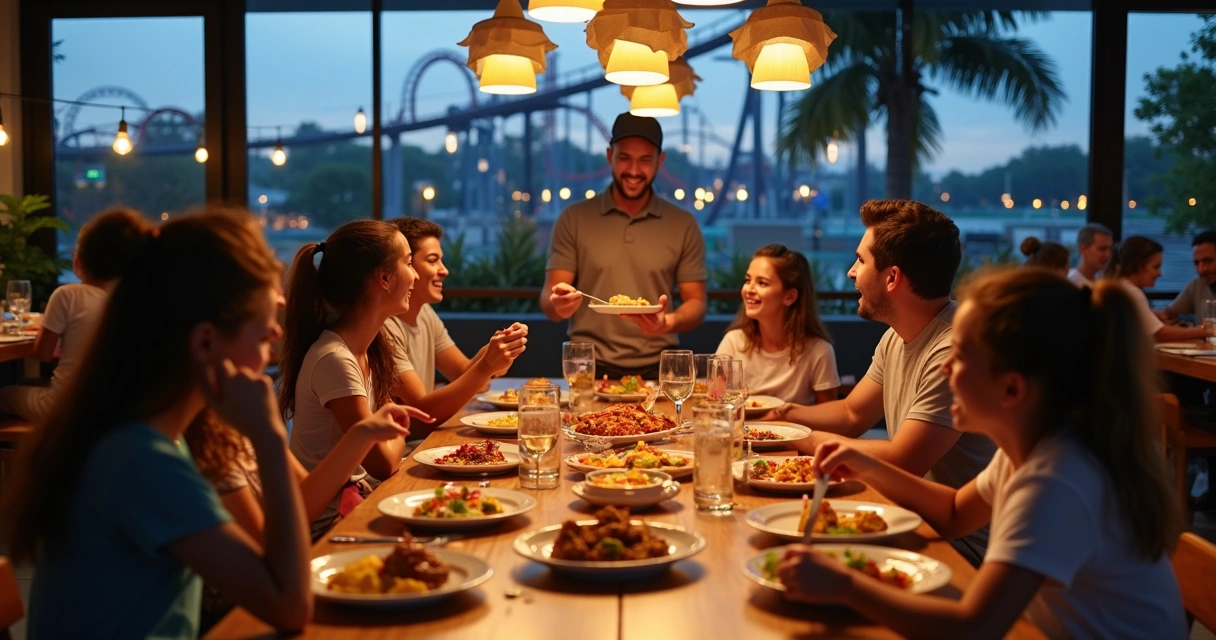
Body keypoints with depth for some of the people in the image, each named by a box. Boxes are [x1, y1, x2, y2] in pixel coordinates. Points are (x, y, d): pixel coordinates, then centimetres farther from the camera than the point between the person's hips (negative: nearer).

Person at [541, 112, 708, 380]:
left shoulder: (684, 225, 9)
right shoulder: (573, 219, 8)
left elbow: (696, 303, 9)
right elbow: (548, 300, 5)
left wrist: (669, 322, -13)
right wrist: (558, 305, -19)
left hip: (657, 368, 1)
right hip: (591, 366, -1)